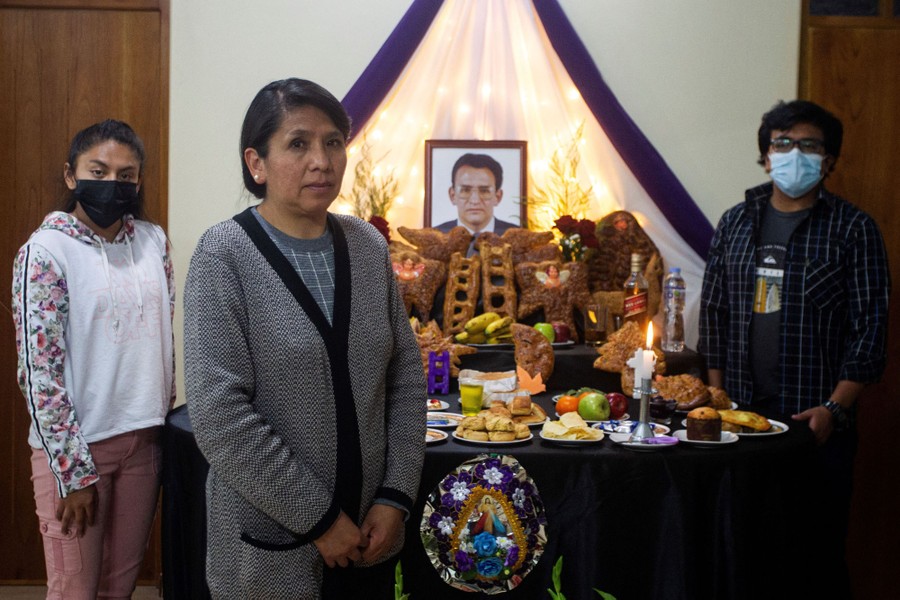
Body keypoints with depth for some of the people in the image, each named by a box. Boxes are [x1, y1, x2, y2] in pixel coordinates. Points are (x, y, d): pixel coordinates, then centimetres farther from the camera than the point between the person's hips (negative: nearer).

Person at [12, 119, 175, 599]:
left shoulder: (153, 241, 3)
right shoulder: (45, 251, -11)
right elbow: (38, 371, -13)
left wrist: (163, 420, 10)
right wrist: (74, 471, -14)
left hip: (144, 438, 4)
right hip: (76, 442, -4)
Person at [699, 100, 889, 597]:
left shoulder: (852, 228, -2)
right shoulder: (736, 222, 9)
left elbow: (869, 327, -5)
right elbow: (713, 313, 12)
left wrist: (833, 409, -13)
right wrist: (717, 393, 7)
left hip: (816, 422, -3)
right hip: (740, 415, 3)